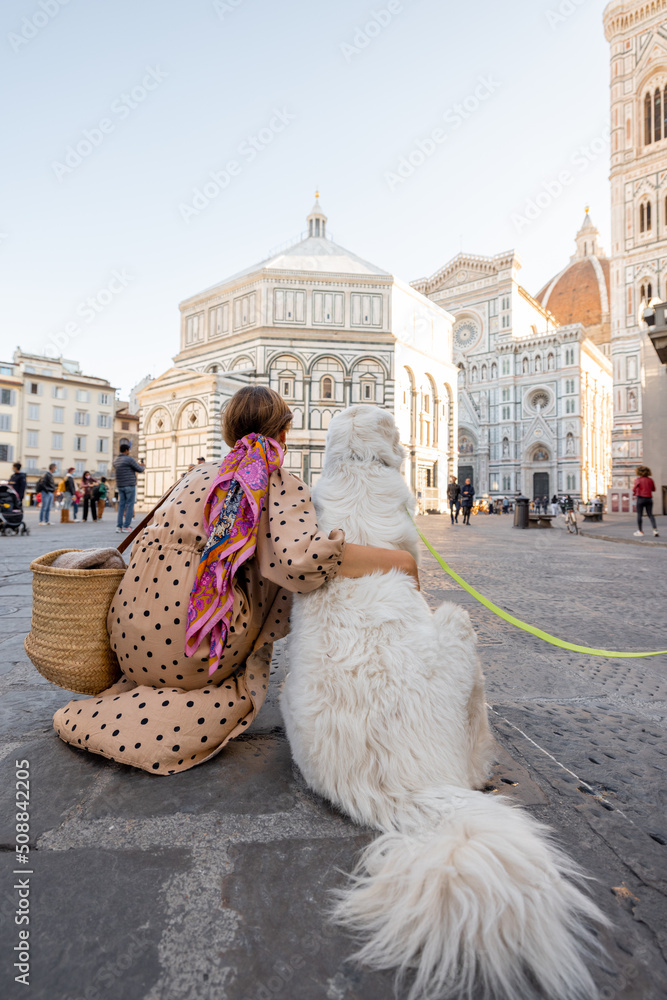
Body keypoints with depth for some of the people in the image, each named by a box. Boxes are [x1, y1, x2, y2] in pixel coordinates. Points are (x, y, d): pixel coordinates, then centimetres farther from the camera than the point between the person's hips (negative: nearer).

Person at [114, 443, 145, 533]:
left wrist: (136, 464, 29)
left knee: (121, 505, 10)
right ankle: (126, 526, -5)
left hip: (120, 486, 7)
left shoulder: (115, 461, 12)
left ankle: (119, 526, 5)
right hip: (130, 485, -7)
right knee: (130, 505, -2)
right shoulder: (129, 459, -10)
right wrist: (143, 467, 17)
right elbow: (140, 469, -6)